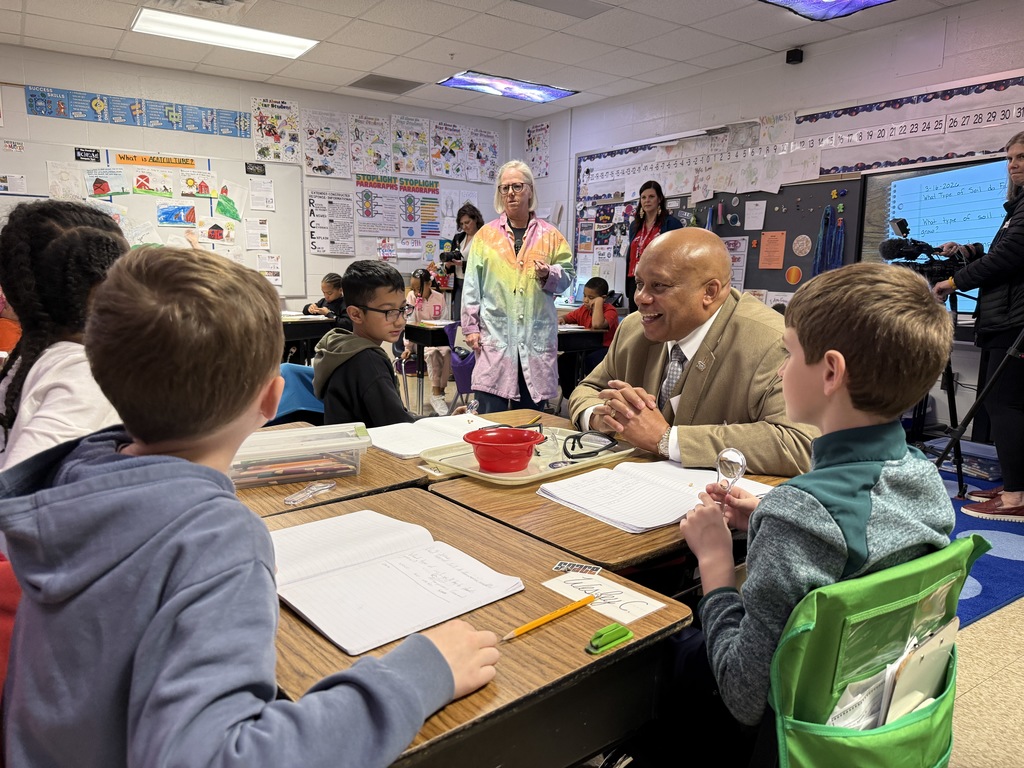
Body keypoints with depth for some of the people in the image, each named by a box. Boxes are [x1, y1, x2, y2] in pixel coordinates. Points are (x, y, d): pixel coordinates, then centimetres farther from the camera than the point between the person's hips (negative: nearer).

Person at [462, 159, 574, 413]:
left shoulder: (550, 235, 10)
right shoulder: (486, 234, 9)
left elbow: (568, 275, 11)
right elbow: (472, 285, 6)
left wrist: (549, 275, -10)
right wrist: (471, 326, 0)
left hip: (537, 335, 1)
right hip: (494, 334, -1)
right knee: (490, 419, -3)